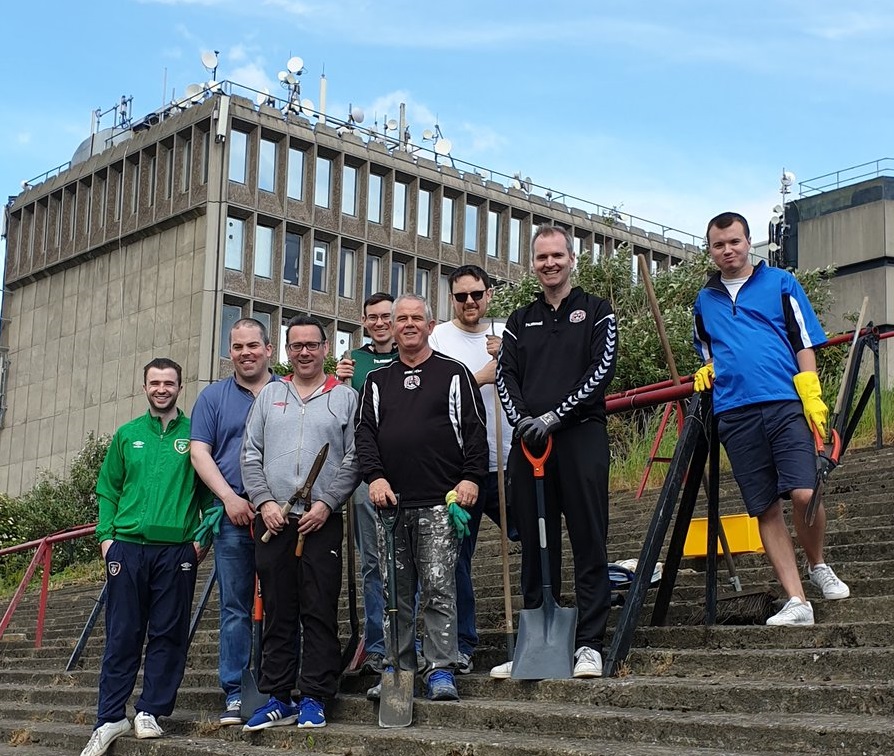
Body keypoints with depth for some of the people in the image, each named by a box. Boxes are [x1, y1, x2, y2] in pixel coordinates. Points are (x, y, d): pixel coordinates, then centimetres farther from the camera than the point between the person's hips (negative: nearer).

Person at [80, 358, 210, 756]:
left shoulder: (193, 433, 6)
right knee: (122, 635, 3)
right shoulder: (127, 435, 12)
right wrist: (106, 534, 2)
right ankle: (110, 719, 8)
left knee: (168, 634, 2)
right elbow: (108, 489, 13)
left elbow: (208, 490, 5)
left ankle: (150, 711, 12)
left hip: (177, 548, -1)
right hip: (128, 546, 1)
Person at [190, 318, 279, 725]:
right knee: (235, 606, 2)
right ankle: (235, 693, 7)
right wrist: (230, 498, -7)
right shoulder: (213, 397, 11)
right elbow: (199, 453, 4)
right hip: (234, 517, 1)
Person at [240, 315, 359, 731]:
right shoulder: (269, 395, 14)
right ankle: (278, 698, 12)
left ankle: (314, 699, 4)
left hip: (322, 521, -2)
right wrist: (265, 502, -3)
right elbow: (250, 455, 10)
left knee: (320, 613, -2)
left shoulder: (345, 397, 6)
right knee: (277, 613, 6)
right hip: (272, 520, 3)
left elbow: (353, 459, -1)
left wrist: (326, 503, -11)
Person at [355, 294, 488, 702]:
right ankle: (398, 668, 13)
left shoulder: (454, 374, 8)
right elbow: (365, 434, 10)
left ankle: (440, 669, -1)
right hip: (391, 502, 3)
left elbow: (474, 430, 3)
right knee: (395, 591, 6)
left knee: (439, 587, -6)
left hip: (440, 503, -3)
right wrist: (375, 476, -5)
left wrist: (470, 478, -8)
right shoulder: (376, 381, 17)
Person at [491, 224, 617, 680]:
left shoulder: (596, 312, 9)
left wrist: (555, 416, -12)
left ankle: (589, 643, -1)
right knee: (535, 546, 6)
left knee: (588, 542, -4)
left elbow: (602, 368, -4)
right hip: (528, 441, 4)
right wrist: (521, 419, -9)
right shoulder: (520, 321, 20)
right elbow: (505, 376, 11)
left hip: (581, 436, -4)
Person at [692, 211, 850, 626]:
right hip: (734, 413, 3)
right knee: (765, 509, 0)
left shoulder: (780, 283, 9)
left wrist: (812, 397, -6)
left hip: (784, 402, -3)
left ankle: (817, 566, 12)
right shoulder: (704, 301, 20)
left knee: (804, 494, -17)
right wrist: (707, 371, 10)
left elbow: (805, 342, 5)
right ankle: (797, 601, 4)